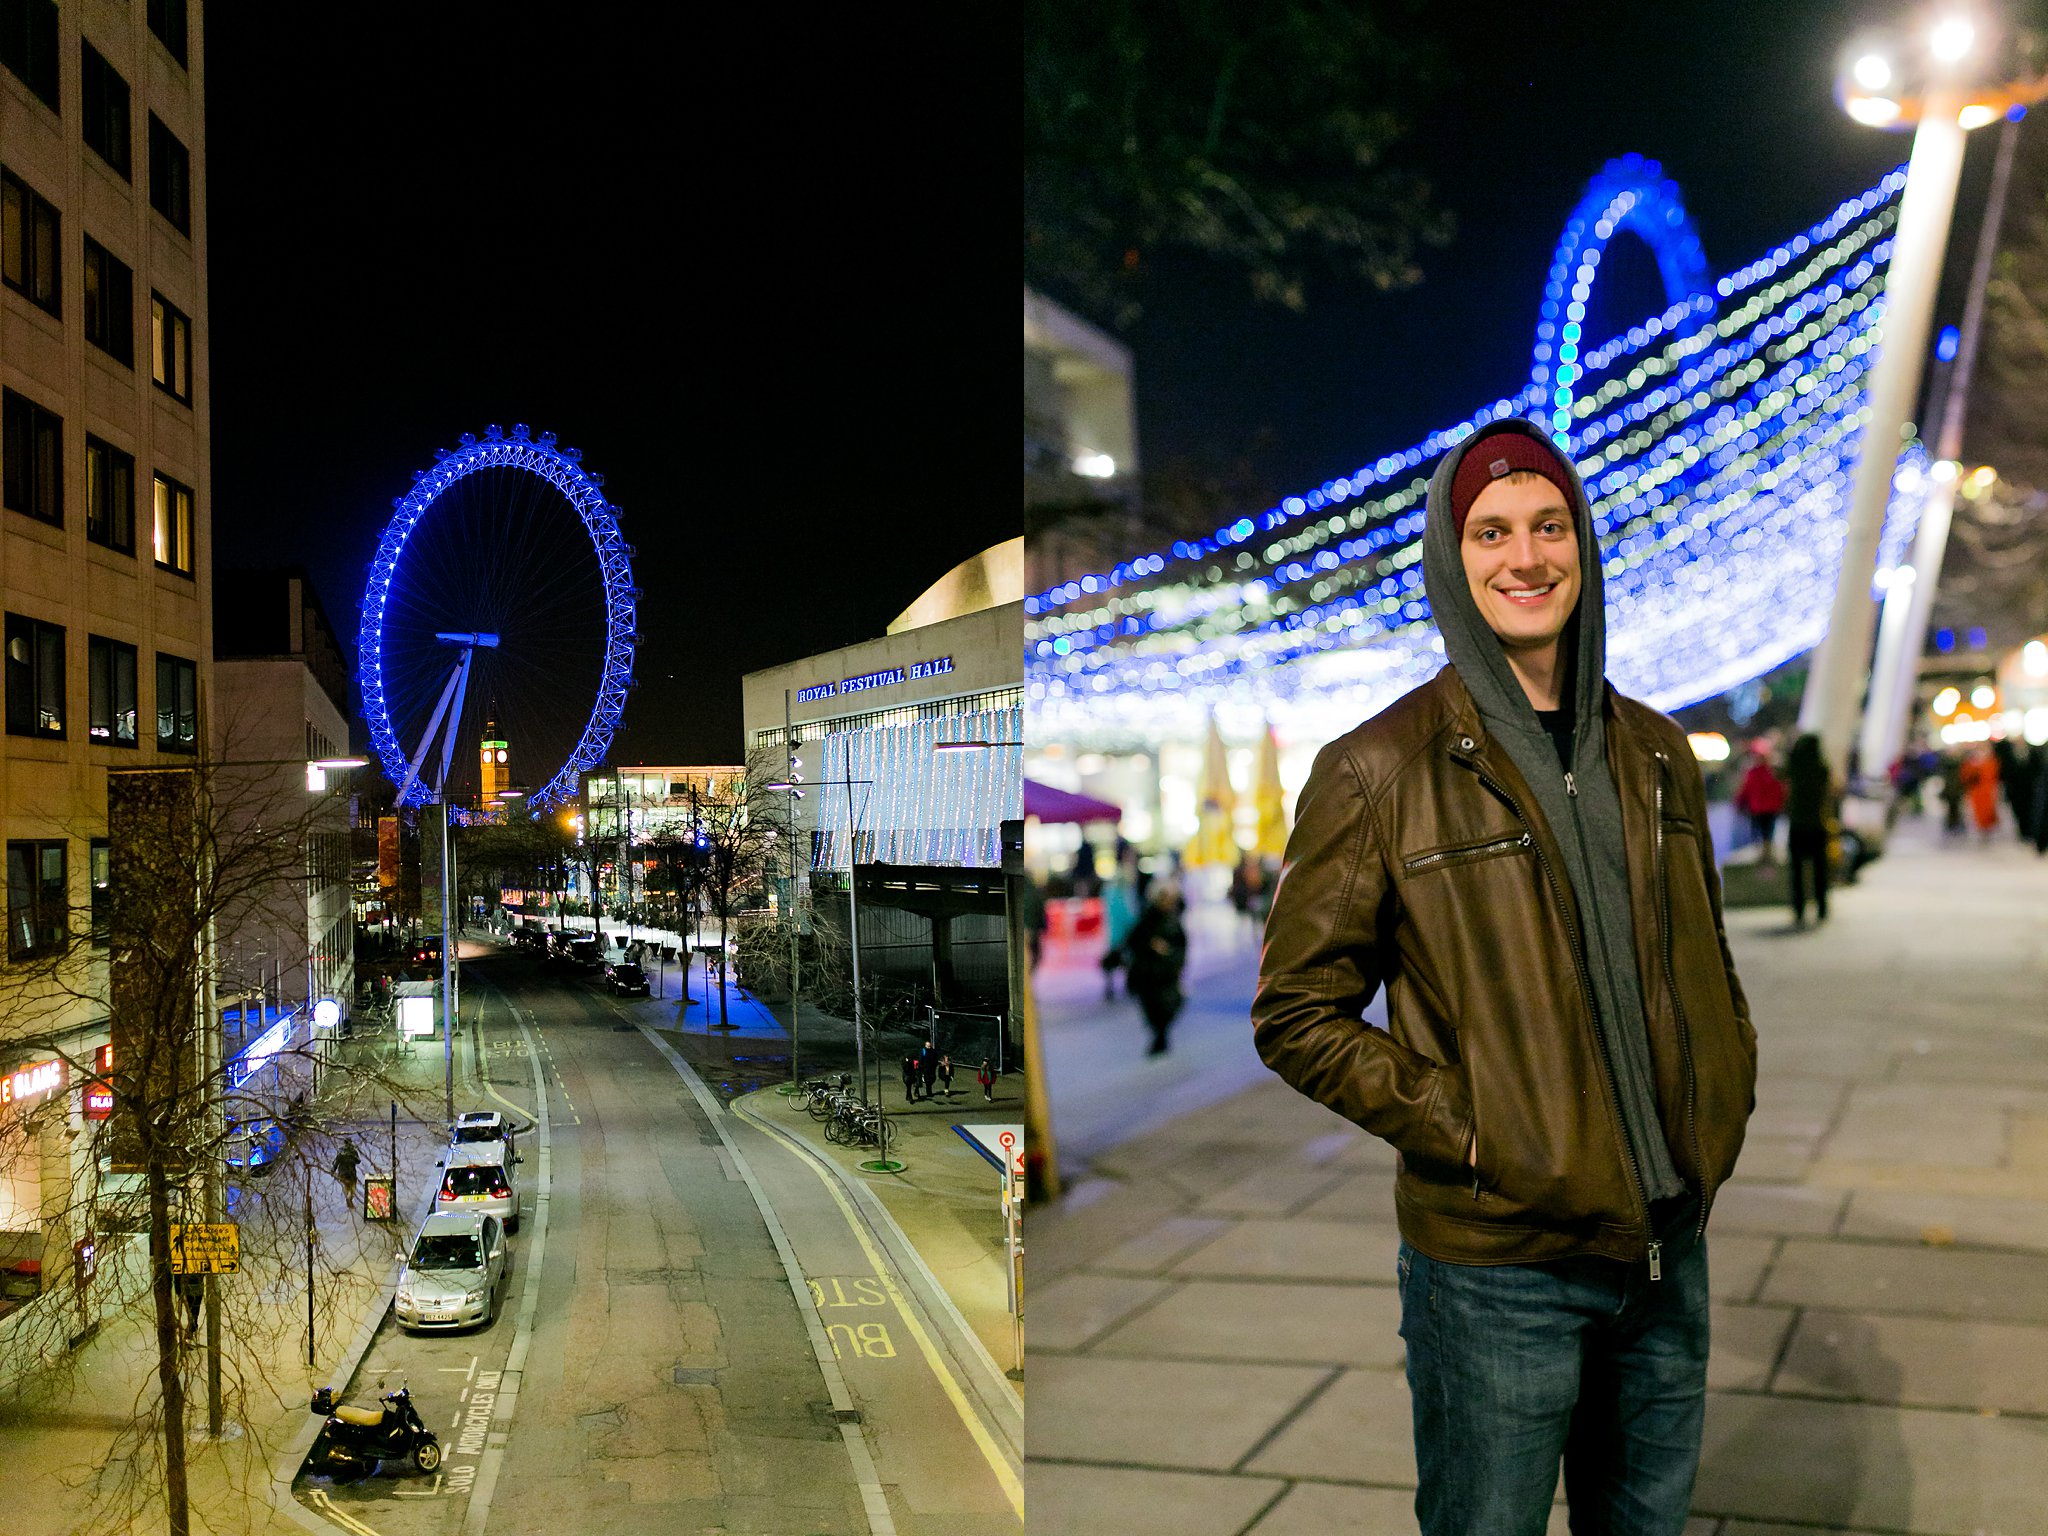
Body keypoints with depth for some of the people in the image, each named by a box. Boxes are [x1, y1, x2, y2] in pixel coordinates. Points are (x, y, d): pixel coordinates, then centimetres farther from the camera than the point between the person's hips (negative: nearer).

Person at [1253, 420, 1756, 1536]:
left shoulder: (1655, 754, 8)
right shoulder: (1379, 770, -9)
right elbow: (1296, 1014, -8)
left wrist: (1723, 1108, 5)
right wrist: (1463, 1133, -15)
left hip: (1670, 1244, 5)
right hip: (1497, 1263, -5)